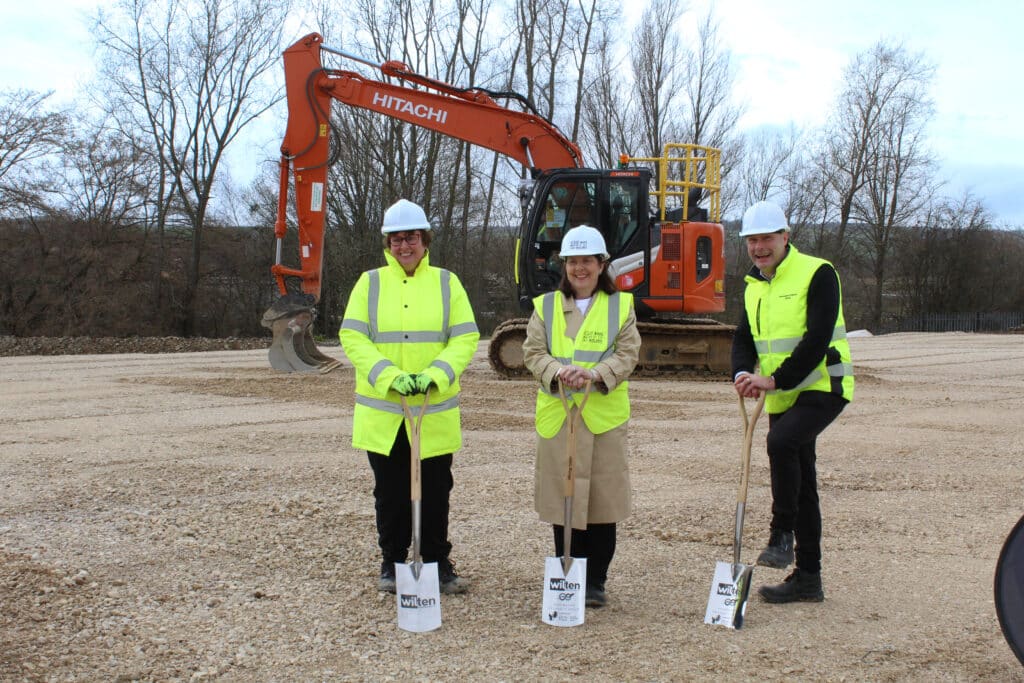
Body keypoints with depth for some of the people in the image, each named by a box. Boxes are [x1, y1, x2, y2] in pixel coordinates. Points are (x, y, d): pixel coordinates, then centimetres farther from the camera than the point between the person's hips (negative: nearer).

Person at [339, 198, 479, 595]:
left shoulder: (446, 282, 5)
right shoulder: (370, 282, 4)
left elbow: (465, 338, -3)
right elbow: (352, 337, -5)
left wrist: (433, 376, -18)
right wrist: (390, 377, -19)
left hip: (436, 411, 0)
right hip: (382, 413, 0)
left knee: (435, 492, 7)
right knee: (390, 492, 10)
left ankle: (438, 562, 21)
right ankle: (392, 562, 24)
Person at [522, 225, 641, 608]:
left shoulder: (621, 305, 8)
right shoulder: (545, 306, 11)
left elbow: (627, 354, -1)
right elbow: (533, 353, 3)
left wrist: (594, 374, -20)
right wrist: (559, 371, -18)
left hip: (605, 416, -1)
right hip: (557, 416, 1)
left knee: (602, 498, 1)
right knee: (562, 498, 4)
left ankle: (595, 582, 13)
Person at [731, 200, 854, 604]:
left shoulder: (817, 274, -11)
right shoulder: (754, 285, 11)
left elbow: (817, 340, -20)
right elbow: (744, 338, 9)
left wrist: (775, 379, -24)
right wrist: (743, 373, -13)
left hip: (822, 388, -7)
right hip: (782, 396, 8)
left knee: (781, 442, -32)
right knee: (801, 483, 11)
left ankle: (782, 535, -15)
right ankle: (807, 578, 19)